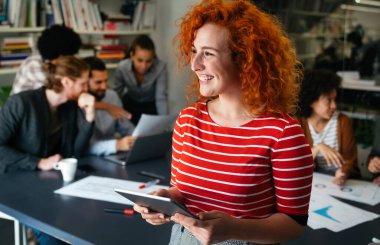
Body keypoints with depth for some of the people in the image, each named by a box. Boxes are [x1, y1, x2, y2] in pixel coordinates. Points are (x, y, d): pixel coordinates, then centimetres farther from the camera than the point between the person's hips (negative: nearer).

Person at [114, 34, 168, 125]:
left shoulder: (160, 67, -35)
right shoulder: (122, 67, -29)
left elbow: (161, 98, -34)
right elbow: (117, 94, -15)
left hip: (151, 105, -1)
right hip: (130, 104, 1)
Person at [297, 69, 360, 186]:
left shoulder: (343, 121, -4)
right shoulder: (298, 123, -4)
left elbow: (349, 159, -5)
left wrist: (342, 174, -26)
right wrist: (318, 148, -24)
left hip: (336, 180, 2)